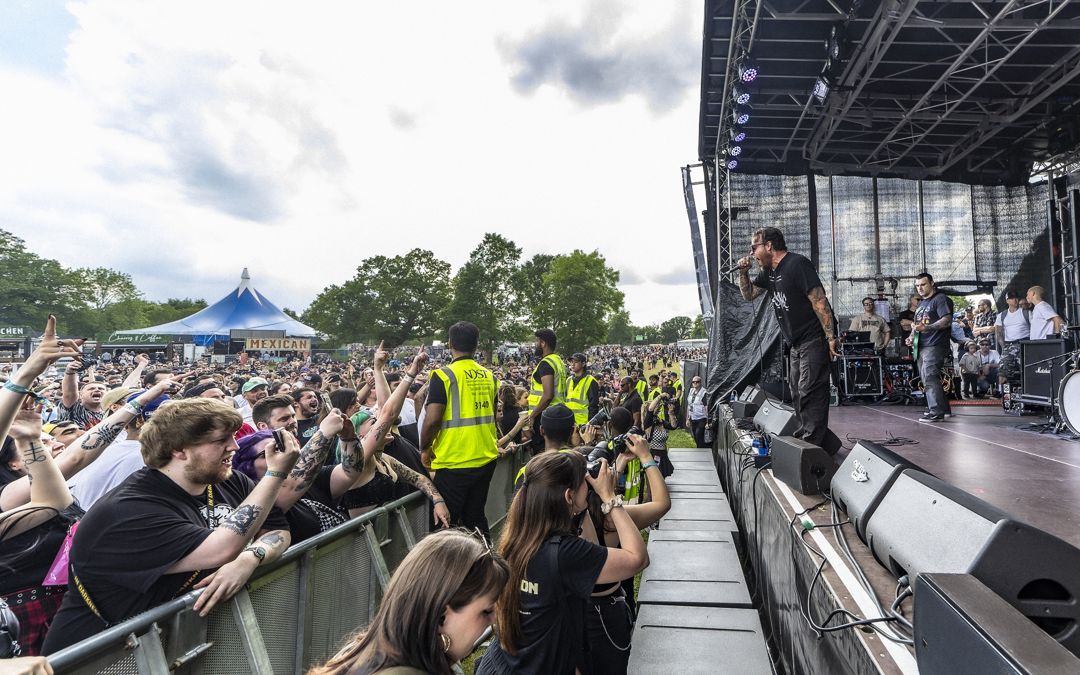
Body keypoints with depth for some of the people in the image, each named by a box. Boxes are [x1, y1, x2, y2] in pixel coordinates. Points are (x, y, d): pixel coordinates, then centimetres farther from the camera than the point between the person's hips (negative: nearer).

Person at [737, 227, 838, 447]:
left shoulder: (797, 264, -16)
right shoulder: (769, 271, 12)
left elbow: (819, 300, -20)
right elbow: (748, 294, 21)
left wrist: (831, 337, -24)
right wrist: (743, 272, 3)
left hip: (815, 339, -10)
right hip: (797, 343, 10)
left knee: (810, 392, -12)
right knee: (798, 393, 15)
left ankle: (813, 446, -8)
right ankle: (803, 438, 26)